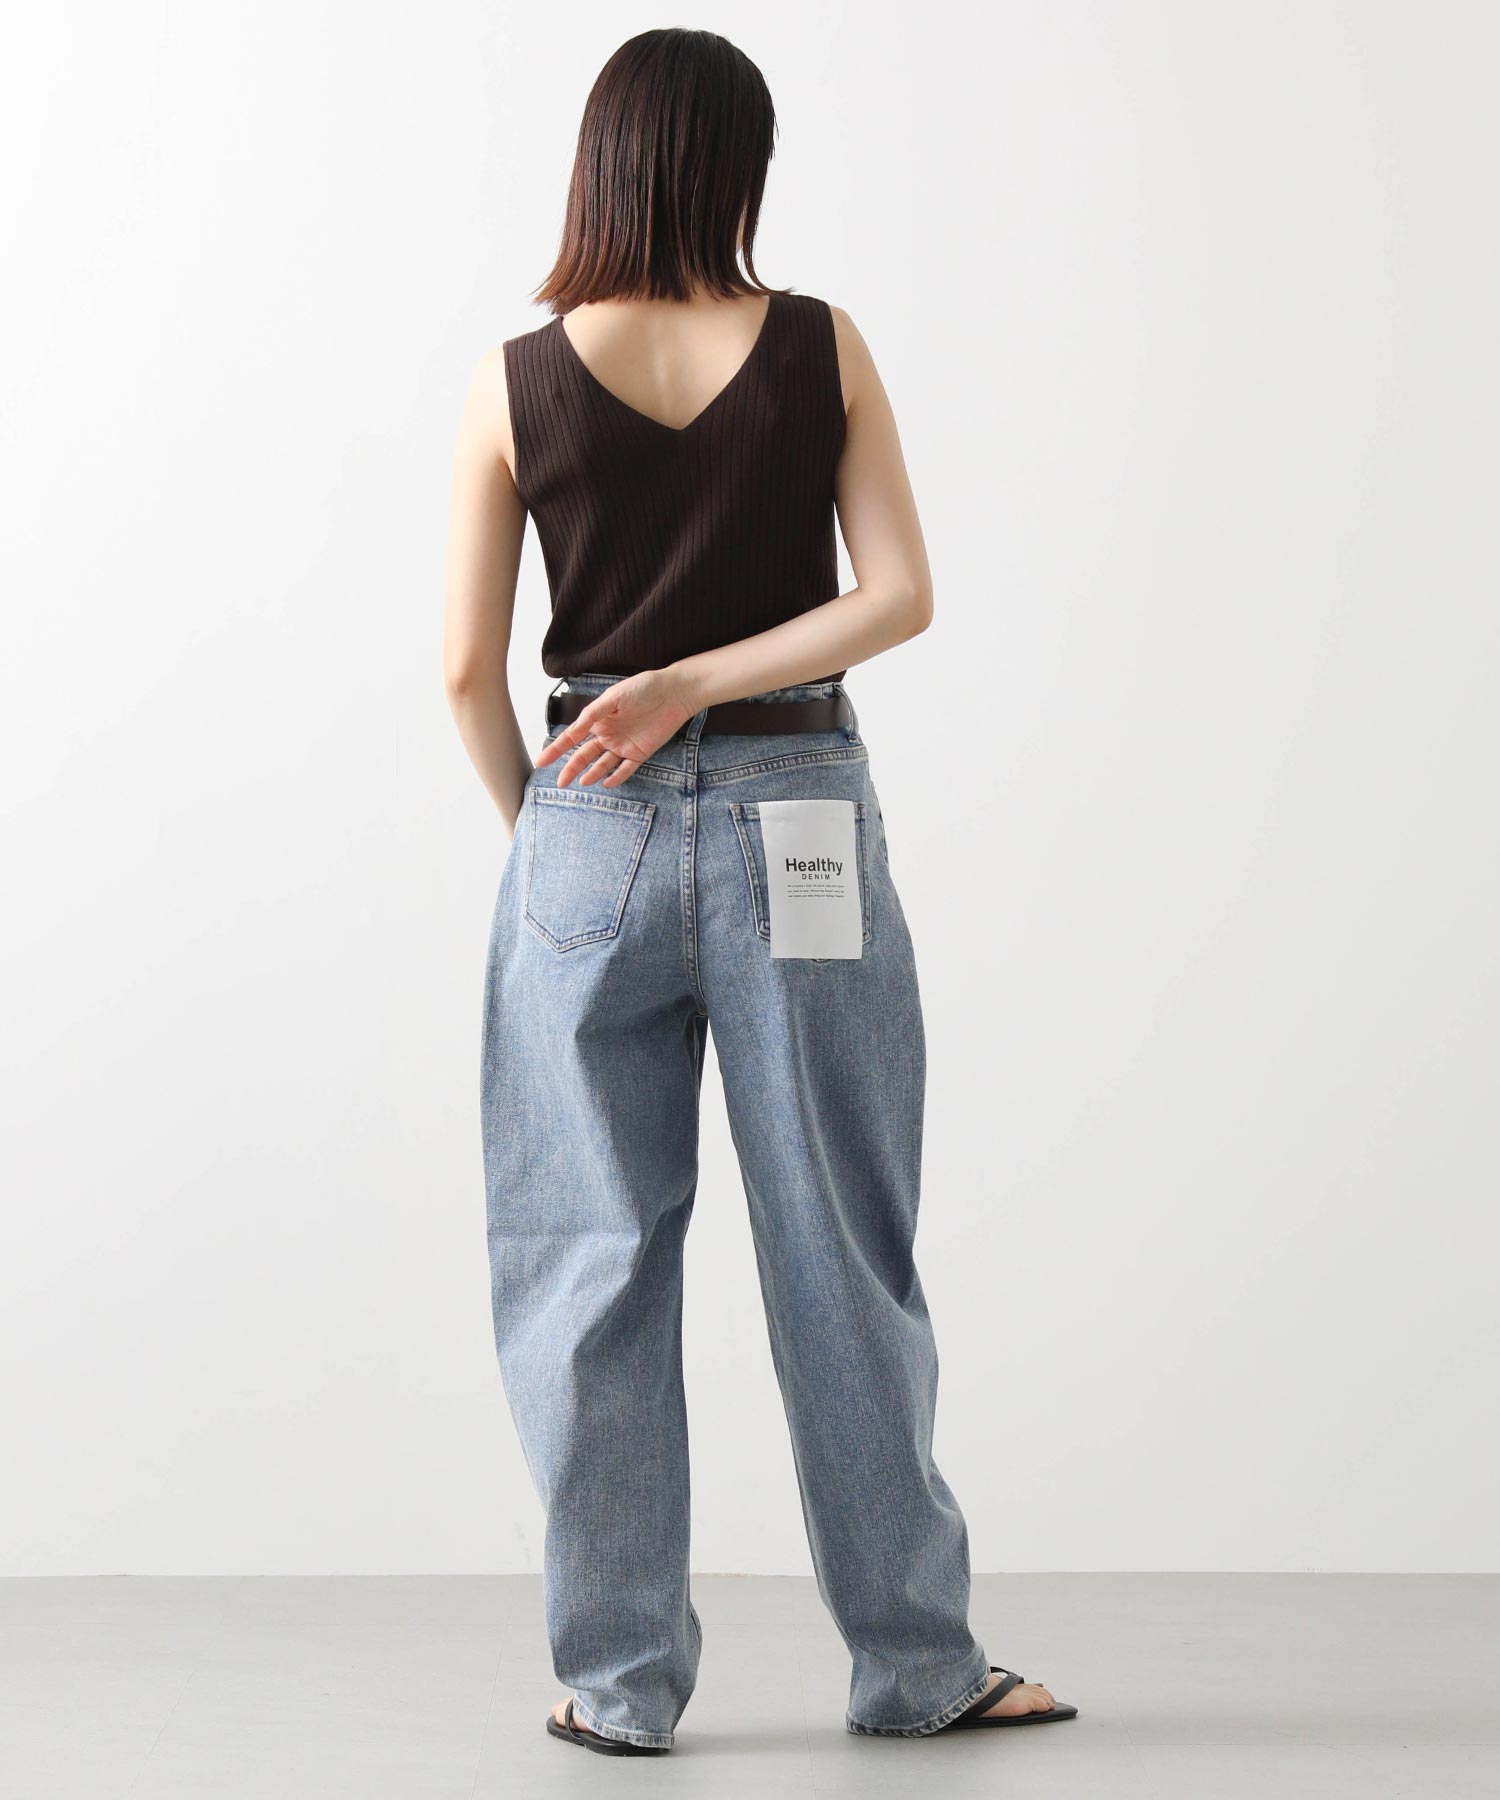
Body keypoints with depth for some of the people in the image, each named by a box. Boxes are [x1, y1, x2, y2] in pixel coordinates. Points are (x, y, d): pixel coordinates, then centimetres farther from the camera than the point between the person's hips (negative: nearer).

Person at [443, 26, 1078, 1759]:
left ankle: (621, 1678, 12)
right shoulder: (823, 348, -1)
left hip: (589, 838, 0)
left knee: (592, 1260, 8)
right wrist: (696, 688, -8)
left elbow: (471, 671, -2)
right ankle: (915, 1661, 17)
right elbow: (900, 595, -7)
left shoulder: (515, 381, -3)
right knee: (839, 1255, 8)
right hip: (799, 821, 1)